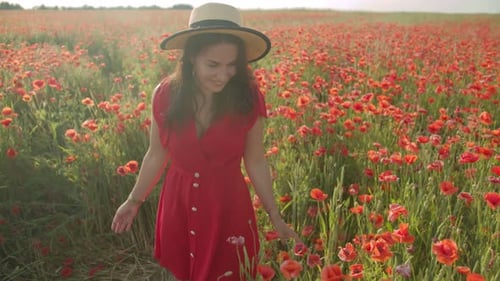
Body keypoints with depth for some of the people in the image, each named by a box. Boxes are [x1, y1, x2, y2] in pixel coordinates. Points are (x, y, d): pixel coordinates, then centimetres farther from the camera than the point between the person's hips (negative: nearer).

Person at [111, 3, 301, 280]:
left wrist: (275, 216, 0)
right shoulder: (165, 95, -12)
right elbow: (156, 155, 3)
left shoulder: (249, 99, -15)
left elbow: (256, 162, -4)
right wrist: (134, 200, 10)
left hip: (229, 209, -2)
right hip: (178, 206, 2)